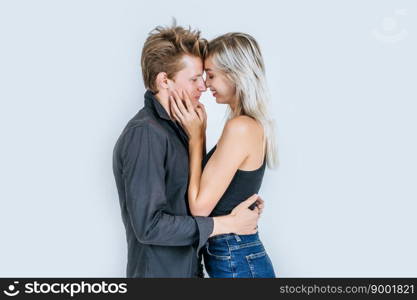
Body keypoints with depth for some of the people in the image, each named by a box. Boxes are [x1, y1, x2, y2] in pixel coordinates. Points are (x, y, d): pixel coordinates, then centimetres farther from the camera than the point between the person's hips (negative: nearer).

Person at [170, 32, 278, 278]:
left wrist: (196, 137, -13)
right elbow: (211, 188, 7)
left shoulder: (240, 127, -22)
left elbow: (200, 206, -19)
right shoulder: (255, 124, 6)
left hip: (236, 262, -9)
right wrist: (198, 133, 1)